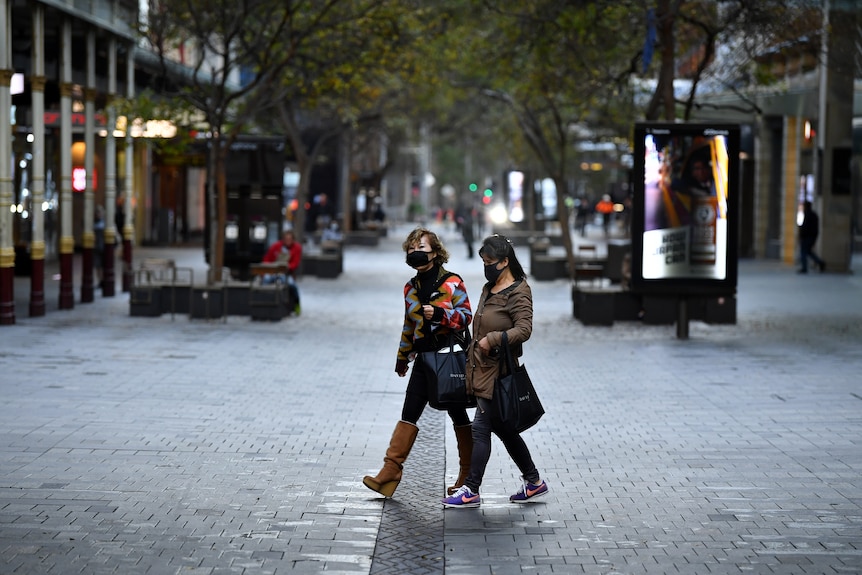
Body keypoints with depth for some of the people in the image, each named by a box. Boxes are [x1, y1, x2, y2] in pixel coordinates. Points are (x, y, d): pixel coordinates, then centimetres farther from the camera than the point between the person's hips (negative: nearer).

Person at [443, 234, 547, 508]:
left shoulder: (518, 293, -13)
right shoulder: (489, 289, 15)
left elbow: (524, 329, -24)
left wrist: (493, 339, -32)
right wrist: (471, 354, 24)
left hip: (498, 372, -9)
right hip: (482, 369, 9)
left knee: (481, 428, -8)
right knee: (503, 429, 14)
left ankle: (471, 490, -2)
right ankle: (534, 482, 23)